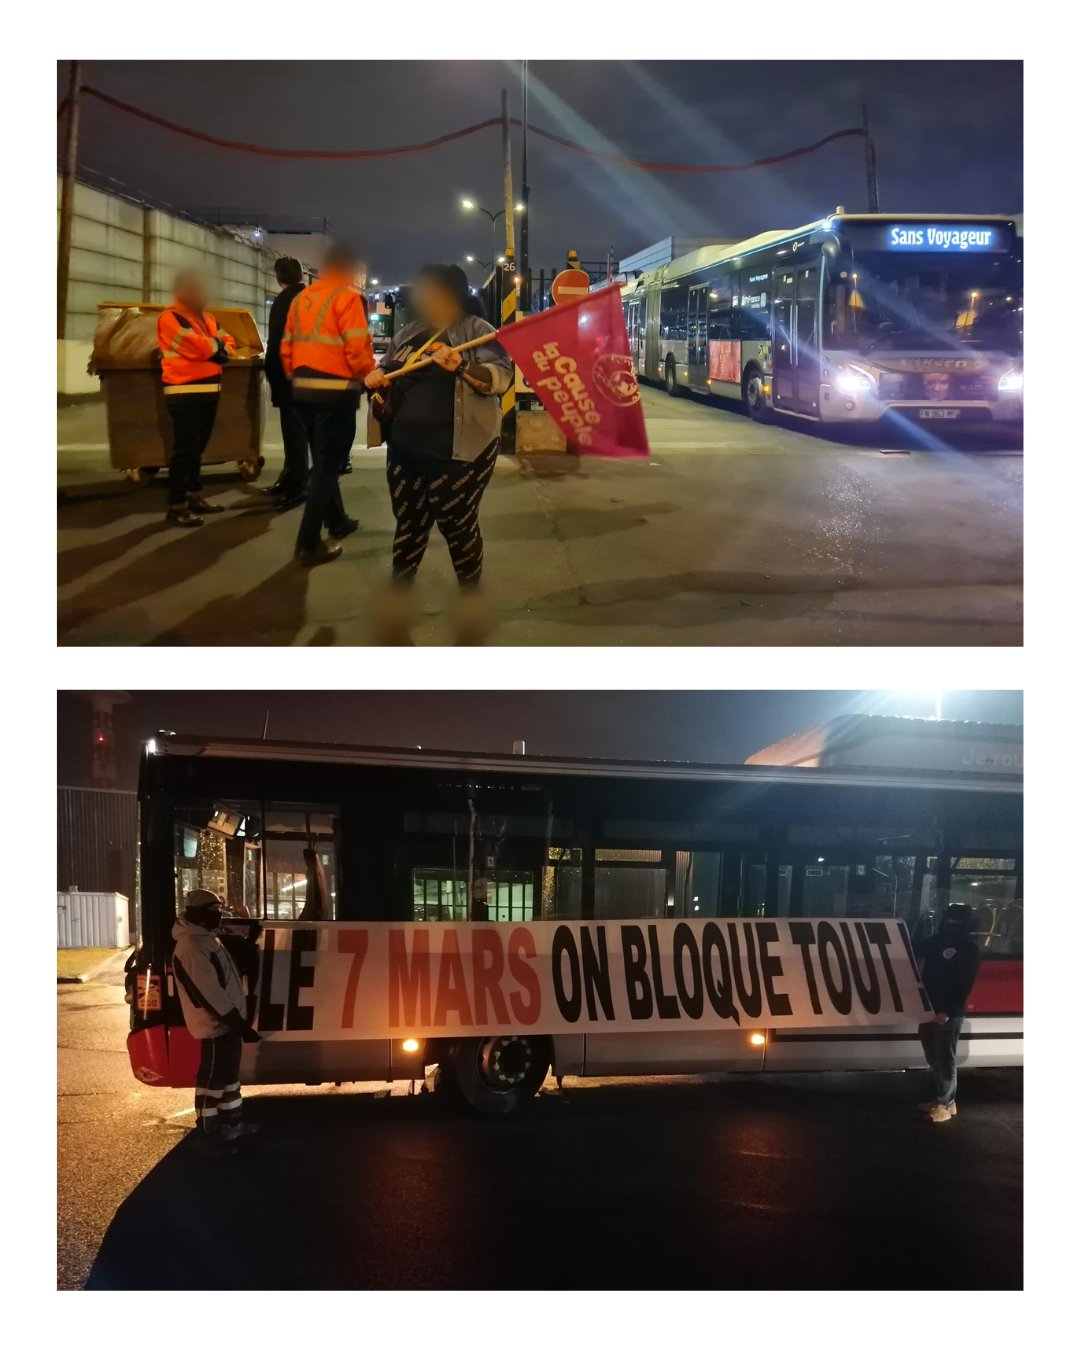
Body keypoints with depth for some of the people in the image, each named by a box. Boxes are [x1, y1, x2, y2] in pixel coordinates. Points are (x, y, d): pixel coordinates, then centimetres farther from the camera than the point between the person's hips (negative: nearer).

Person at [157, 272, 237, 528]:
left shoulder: (207, 317, 19)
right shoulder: (170, 317, -9)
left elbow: (228, 342, 17)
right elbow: (195, 346, -19)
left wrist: (222, 350, -5)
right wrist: (216, 345, -1)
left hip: (209, 390, 9)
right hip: (185, 392, -9)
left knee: (197, 447, 15)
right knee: (184, 450, -10)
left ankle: (195, 497, 23)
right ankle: (176, 506, -8)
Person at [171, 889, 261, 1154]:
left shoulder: (207, 939, 12)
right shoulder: (191, 947, -23)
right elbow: (210, 993, -26)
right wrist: (241, 1024, -24)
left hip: (227, 1021, 11)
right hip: (216, 1025, -11)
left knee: (229, 1072, 20)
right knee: (212, 1078, -2)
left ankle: (232, 1122, 33)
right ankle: (208, 1134, 6)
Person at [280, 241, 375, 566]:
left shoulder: (301, 298, 14)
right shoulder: (347, 297, -9)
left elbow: (286, 348, 14)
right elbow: (357, 348, -17)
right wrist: (371, 377, -1)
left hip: (303, 389, 8)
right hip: (336, 390, -8)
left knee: (323, 461, 22)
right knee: (327, 466, -2)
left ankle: (337, 522, 39)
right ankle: (309, 544, -3)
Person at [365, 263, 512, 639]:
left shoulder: (476, 330, -6)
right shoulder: (408, 334, 13)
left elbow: (502, 377, -18)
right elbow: (386, 373, 23)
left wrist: (462, 366, -34)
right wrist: (377, 379, -1)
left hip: (457, 454, -6)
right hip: (405, 450, 6)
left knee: (457, 526, 4)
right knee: (408, 524, 15)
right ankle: (399, 590, 28)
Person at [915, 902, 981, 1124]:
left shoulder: (968, 948, -7)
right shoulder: (935, 941, 10)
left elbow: (964, 984, -12)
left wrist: (948, 1011, -17)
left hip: (949, 1013, -6)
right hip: (929, 1009, 6)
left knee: (945, 1059, -2)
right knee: (933, 1058, 13)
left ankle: (946, 1103, 5)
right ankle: (940, 1097, 23)